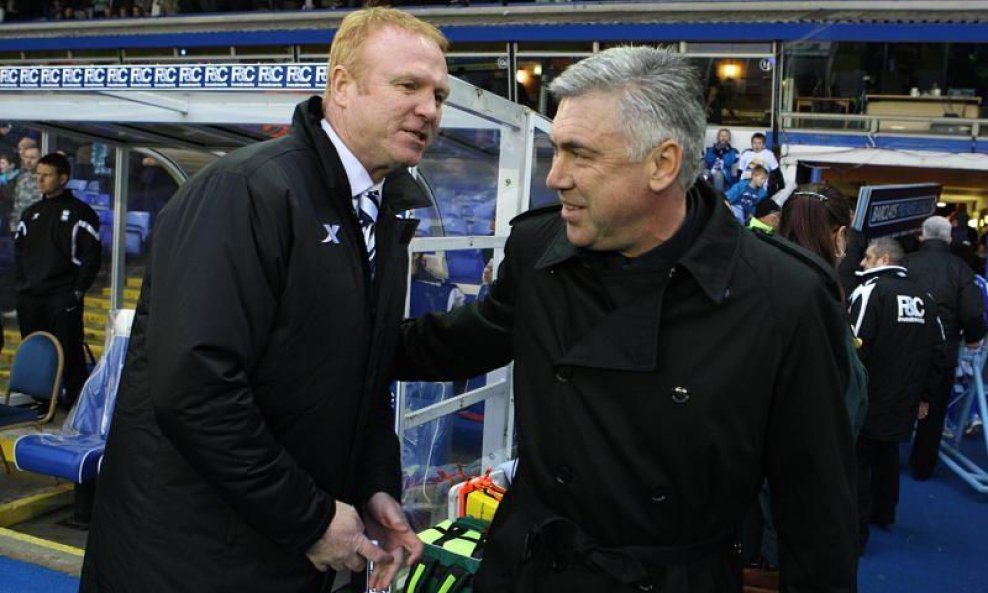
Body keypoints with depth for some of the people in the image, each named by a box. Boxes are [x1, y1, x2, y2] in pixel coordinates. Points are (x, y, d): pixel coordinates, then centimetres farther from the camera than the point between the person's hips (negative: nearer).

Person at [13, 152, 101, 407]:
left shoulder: (79, 212, -1)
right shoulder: (31, 212, 16)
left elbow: (92, 256, -5)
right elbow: (18, 250, 21)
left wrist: (77, 291, -10)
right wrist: (20, 283, 8)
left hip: (63, 299, -5)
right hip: (29, 298, 6)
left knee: (69, 352, -5)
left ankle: (76, 402, 3)